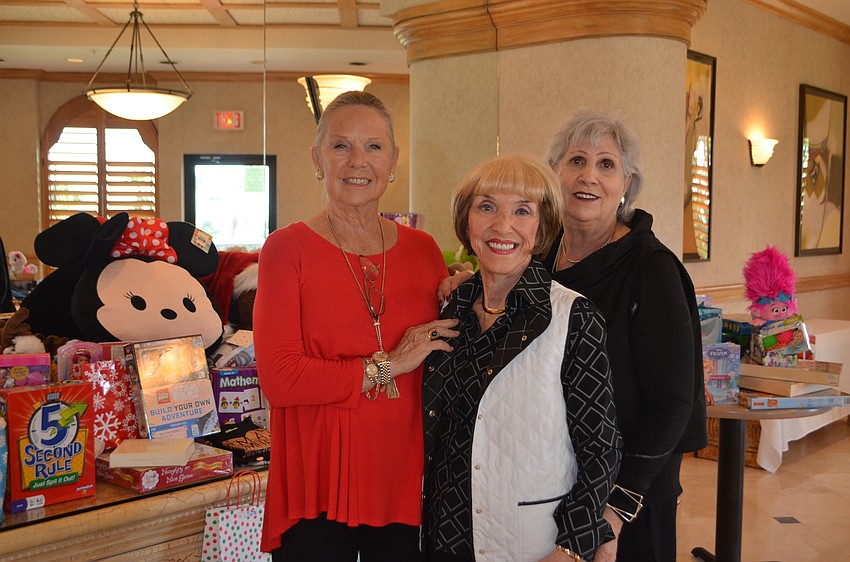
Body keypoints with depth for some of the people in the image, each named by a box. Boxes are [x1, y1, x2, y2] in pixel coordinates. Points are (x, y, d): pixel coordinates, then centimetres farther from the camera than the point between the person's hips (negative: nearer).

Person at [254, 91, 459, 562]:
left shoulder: (422, 249, 5)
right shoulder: (288, 249, -6)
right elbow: (278, 378, -15)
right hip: (317, 487, -3)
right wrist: (386, 366, -14)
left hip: (406, 483, 3)